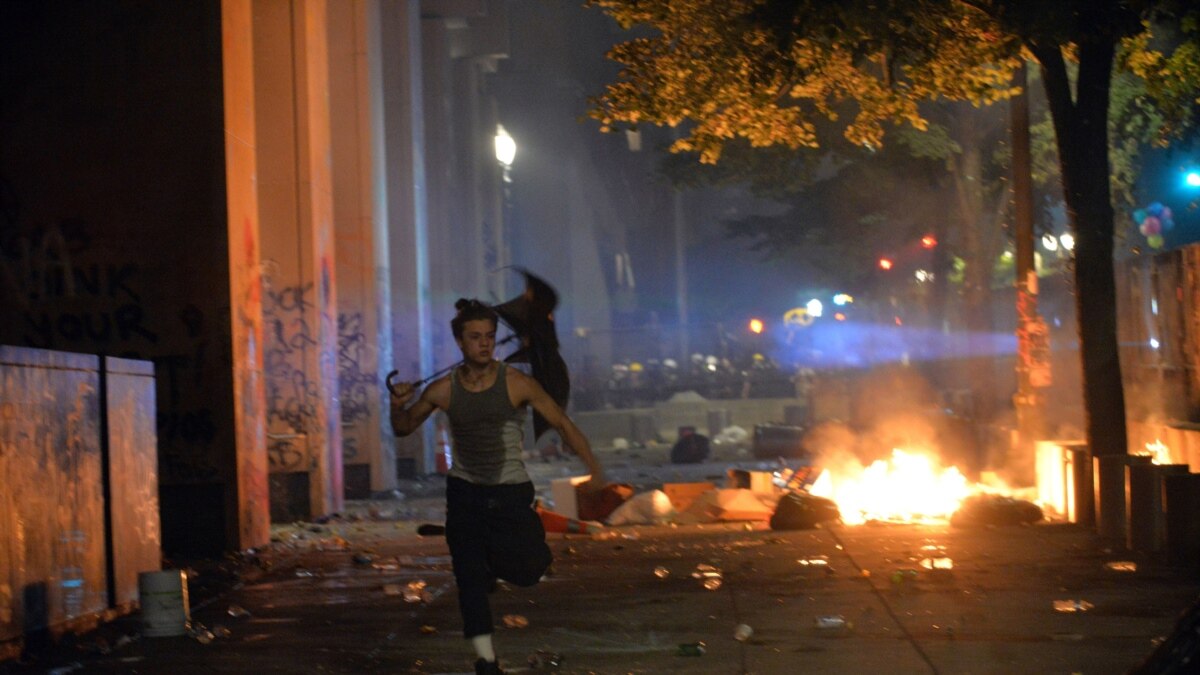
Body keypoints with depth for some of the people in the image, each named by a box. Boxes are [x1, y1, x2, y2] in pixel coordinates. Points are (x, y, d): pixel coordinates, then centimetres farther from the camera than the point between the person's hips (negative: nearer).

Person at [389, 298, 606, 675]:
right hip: (464, 492, 1)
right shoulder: (443, 390, -5)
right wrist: (397, 407, -15)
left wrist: (593, 467, -17)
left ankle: (495, 561, 27)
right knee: (469, 581, -2)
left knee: (527, 571, -9)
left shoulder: (516, 384, -12)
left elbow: (562, 424, -7)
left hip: (511, 492, -1)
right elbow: (404, 428, 9)